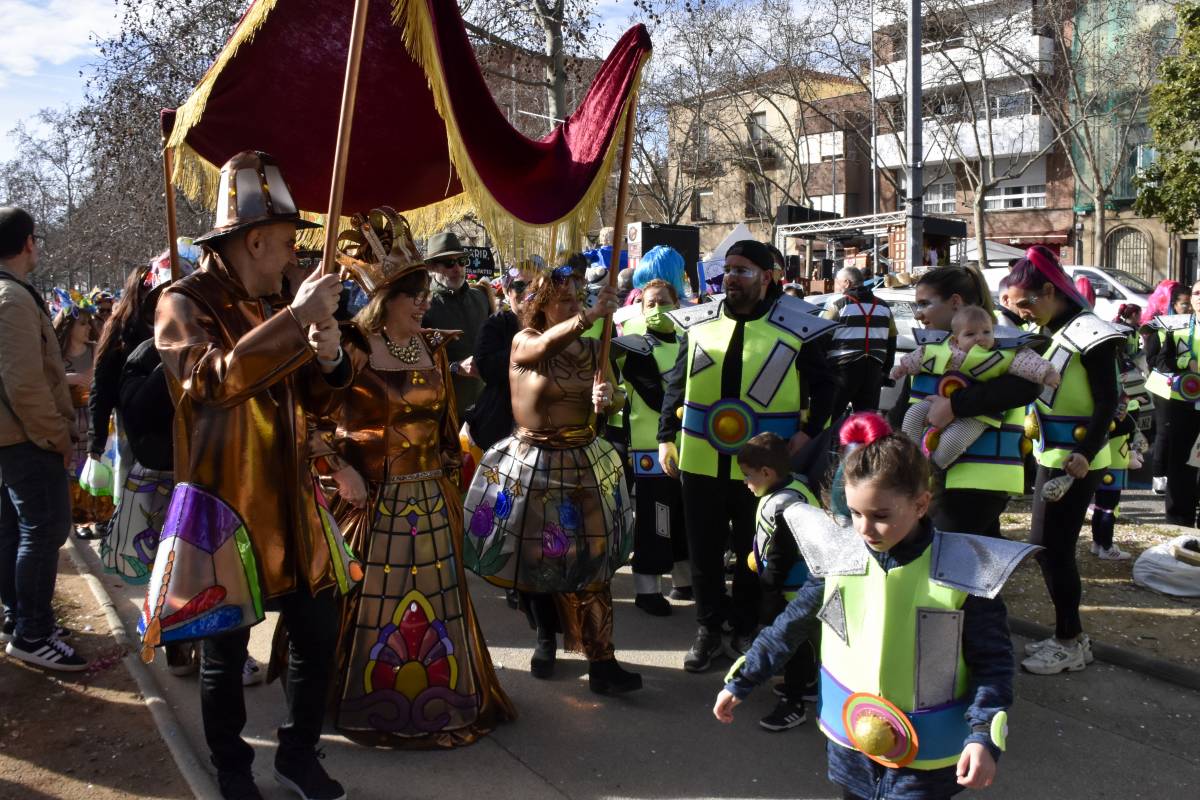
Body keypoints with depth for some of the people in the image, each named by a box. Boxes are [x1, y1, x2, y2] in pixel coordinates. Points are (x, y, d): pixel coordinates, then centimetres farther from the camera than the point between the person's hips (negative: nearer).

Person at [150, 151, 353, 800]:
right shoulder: (184, 304, -9)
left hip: (289, 503, 6)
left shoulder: (275, 307, 10)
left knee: (319, 632, 10)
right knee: (225, 654, 8)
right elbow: (212, 379, -29)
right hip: (224, 505, -6)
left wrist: (327, 359, -7)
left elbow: (311, 400, 14)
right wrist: (294, 320, -28)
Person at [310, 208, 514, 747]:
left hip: (432, 499, 5)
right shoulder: (353, 349, -11)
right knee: (371, 601, 6)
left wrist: (450, 476, 15)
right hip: (373, 501, -5)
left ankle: (440, 696, 31)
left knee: (435, 598, 13)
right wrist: (339, 469, -15)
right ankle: (370, 703, 25)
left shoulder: (434, 347, 6)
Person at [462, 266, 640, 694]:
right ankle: (545, 636, 35)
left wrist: (608, 399, -27)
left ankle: (601, 662, 5)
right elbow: (547, 345, -31)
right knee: (538, 557, 11)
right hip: (534, 463, -2)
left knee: (589, 562, 0)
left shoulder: (593, 348, 3)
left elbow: (616, 395, -3)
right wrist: (592, 315, -43)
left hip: (584, 462, 2)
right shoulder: (523, 342, -7)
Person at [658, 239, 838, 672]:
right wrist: (666, 437, 7)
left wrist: (809, 430, -8)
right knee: (704, 550, 11)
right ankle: (709, 629, 28)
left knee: (753, 552, 13)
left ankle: (746, 628, 32)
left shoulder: (796, 326, -4)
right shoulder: (698, 322, 4)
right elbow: (677, 384, 10)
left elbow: (822, 385, 4)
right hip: (701, 460, 3)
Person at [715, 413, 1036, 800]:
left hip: (924, 755, -3)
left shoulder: (965, 571, -16)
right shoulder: (837, 557, -8)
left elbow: (993, 663, -9)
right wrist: (740, 681, 6)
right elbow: (789, 626, 3)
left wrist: (984, 736, -21)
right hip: (848, 740, 3)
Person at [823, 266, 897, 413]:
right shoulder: (883, 306, 16)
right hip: (873, 370, 6)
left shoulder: (837, 304, -4)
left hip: (844, 369, -6)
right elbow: (891, 344, 18)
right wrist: (885, 371, 23)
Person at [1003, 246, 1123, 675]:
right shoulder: (1052, 331, 11)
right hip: (1052, 456, 9)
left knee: (1052, 548, -3)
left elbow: (1106, 402, -18)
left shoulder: (1089, 333, -15)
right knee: (1047, 546, 14)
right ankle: (1068, 634, 27)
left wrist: (1084, 457, -25)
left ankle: (1070, 644, 11)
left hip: (1075, 461, -9)